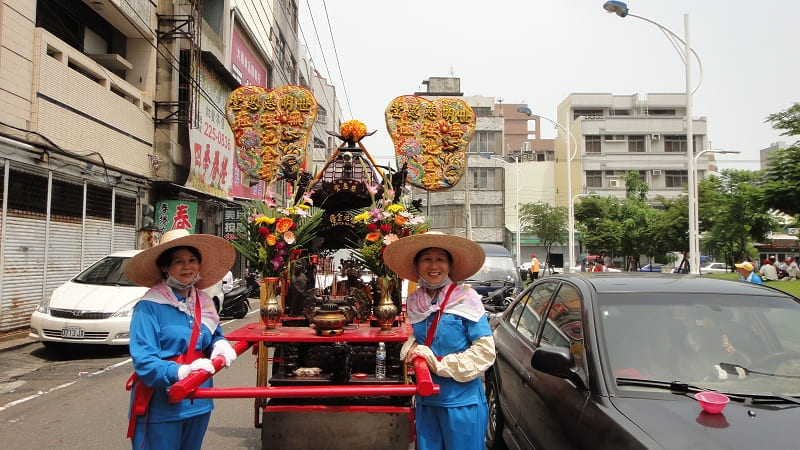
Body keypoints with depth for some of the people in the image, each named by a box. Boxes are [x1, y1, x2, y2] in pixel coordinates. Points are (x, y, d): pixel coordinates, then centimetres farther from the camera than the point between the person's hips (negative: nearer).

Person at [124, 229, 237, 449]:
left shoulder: (204, 303, 7)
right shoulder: (150, 306, -14)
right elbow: (143, 359, -19)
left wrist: (220, 345, -3)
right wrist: (180, 372, -34)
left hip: (198, 403, 6)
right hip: (161, 406, -6)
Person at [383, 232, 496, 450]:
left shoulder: (466, 299, -14)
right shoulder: (415, 302, 2)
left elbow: (485, 351, -14)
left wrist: (440, 364, -17)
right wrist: (413, 350, -5)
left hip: (462, 402, -5)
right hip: (426, 400, 5)